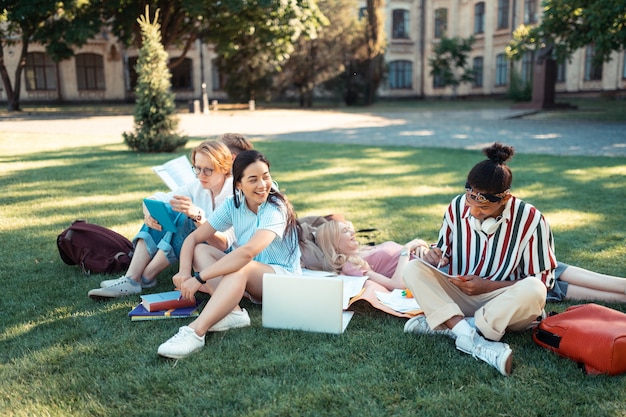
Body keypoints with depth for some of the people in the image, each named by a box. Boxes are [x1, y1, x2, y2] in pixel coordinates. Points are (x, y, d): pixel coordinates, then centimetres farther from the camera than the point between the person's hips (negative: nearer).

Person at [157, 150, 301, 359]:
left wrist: (199, 278, -39)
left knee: (241, 268, -36)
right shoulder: (233, 205, -4)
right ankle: (233, 311, -30)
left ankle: (195, 332, -47)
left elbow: (248, 252, -38)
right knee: (200, 250, -11)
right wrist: (184, 271, -24)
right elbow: (194, 238, -4)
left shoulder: (276, 209, -23)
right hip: (248, 280, 7)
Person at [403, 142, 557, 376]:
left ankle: (448, 325, -26)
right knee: (413, 270, -20)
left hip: (505, 303, -2)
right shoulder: (457, 207, -7)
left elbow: (543, 280, -10)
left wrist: (488, 286, -20)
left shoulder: (530, 220, -16)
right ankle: (472, 339, -36)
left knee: (533, 291, -35)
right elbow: (444, 252, 9)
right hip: (458, 296, 3)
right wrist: (434, 257, -16)